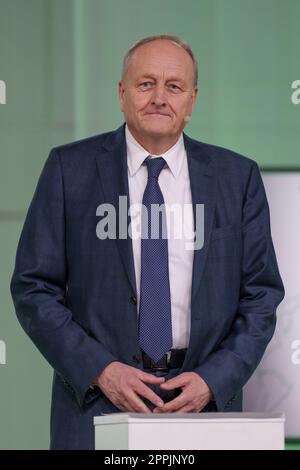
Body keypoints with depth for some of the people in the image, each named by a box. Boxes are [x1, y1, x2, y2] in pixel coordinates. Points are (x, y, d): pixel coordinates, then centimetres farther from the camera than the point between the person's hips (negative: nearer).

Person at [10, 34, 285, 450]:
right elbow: (33, 288, -1)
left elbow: (260, 295, 5)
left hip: (205, 400, 1)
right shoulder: (70, 168, 1)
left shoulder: (237, 177, 5)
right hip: (98, 405, -1)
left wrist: (213, 379, -8)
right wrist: (100, 370, -12)